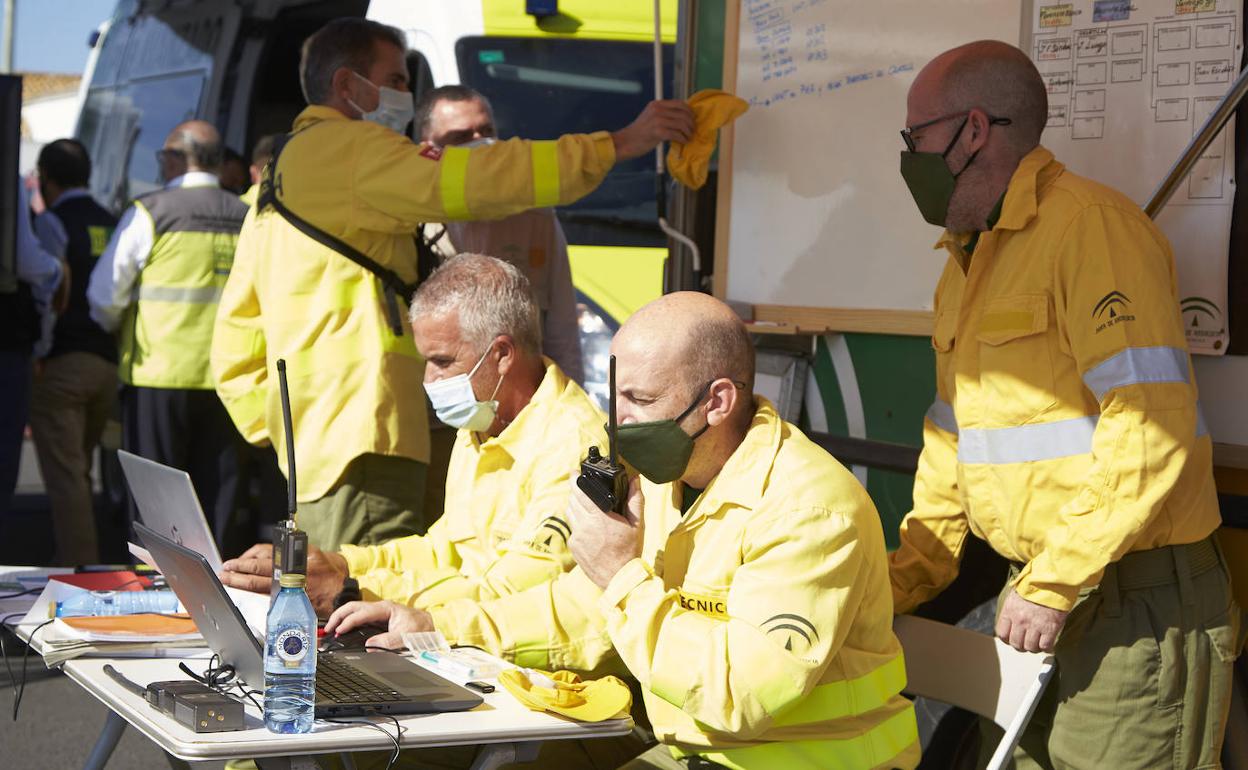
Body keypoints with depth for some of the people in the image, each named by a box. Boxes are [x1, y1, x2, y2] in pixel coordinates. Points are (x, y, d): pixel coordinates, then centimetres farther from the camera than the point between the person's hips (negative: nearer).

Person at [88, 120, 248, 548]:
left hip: (160, 372, -4)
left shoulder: (150, 212, -6)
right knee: (215, 490, 9)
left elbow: (106, 294, -2)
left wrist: (115, 328, 18)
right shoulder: (246, 217, 6)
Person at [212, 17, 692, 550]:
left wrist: (275, 428, 18)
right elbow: (476, 181, -14)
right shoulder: (349, 147, -3)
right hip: (361, 443, -10)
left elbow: (235, 341, 24)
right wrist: (621, 143, -12)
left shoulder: (278, 179, 25)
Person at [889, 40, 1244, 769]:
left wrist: (1054, 585, -21)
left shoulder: (1089, 225, -15)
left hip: (1137, 600, -9)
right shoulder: (968, 260, 16)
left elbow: (1151, 427, -23)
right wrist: (907, 579, 16)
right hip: (1042, 596, 9)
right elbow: (953, 437, 23)